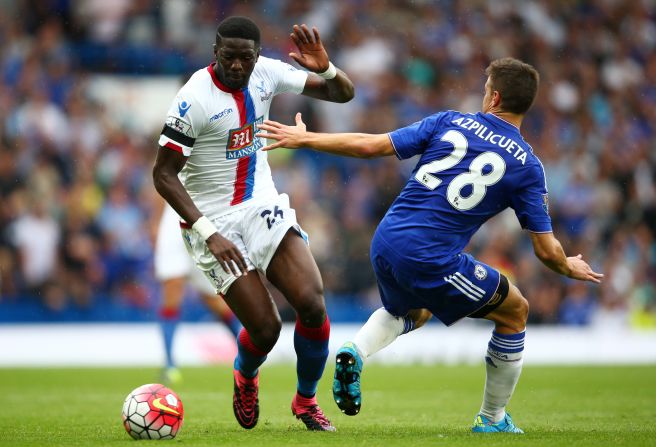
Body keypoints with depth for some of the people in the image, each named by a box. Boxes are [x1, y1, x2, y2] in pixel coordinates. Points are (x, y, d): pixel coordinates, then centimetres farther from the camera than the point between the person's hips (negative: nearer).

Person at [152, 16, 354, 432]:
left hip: (264, 206, 5)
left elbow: (343, 94, 5)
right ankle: (246, 378, 27)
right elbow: (164, 174, -16)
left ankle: (306, 401, 13)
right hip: (214, 220, -5)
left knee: (313, 303, -12)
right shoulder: (194, 99, -19)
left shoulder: (266, 73, -3)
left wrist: (325, 69, -19)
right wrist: (208, 234, -23)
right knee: (265, 327, -10)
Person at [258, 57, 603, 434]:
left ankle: (356, 351, 6)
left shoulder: (449, 122, 4)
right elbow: (546, 249, 0)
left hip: (386, 244, 4)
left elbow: (371, 146, 2)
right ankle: (492, 420, 25)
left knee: (413, 313, 36)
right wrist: (570, 268, 23)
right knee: (515, 312, 19)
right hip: (432, 263, -4)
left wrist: (304, 138, 15)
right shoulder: (527, 166, -3)